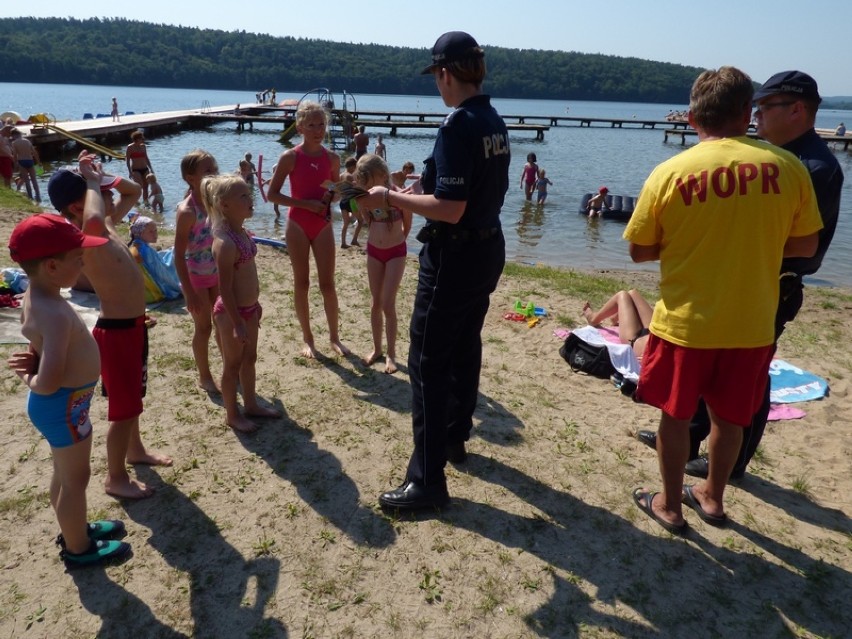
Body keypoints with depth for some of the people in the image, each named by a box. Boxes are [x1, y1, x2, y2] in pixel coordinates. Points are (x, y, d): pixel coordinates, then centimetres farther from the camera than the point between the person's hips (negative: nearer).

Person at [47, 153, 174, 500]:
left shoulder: (108, 223, 5)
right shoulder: (82, 239, -22)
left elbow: (133, 191, 21)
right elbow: (92, 219, -47)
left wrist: (101, 178, 3)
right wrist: (93, 182, -29)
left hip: (133, 323, 9)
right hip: (116, 330, -9)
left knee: (132, 397, 26)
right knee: (124, 408, 4)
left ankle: (135, 450, 46)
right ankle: (115, 478, 21)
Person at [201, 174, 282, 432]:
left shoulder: (242, 233, 4)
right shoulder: (225, 242, -25)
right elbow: (225, 288, -23)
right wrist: (237, 323, -21)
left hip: (248, 307, 9)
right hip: (231, 312, -9)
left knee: (249, 359, 21)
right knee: (233, 364, 8)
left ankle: (251, 405, 38)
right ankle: (232, 414, 25)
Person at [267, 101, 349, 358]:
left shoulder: (332, 158, 1)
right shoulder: (290, 157, -9)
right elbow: (272, 194, -9)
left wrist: (331, 196, -9)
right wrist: (306, 204, -18)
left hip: (323, 224, 2)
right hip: (298, 225, -2)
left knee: (327, 283, 4)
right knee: (301, 282, 6)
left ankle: (334, 336, 18)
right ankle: (307, 338, 18)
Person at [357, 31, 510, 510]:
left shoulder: (458, 126, -20)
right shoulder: (496, 123, 8)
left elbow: (450, 210, -25)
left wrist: (389, 198, -16)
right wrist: (423, 190, 21)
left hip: (455, 257, -10)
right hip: (488, 248, 10)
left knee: (428, 362, -4)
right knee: (465, 346, 20)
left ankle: (427, 480, 2)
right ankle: (454, 436, 37)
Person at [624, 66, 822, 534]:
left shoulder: (670, 172, -11)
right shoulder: (787, 167, -6)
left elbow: (639, 251, -5)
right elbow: (805, 245, 2)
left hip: (685, 322, -2)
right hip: (751, 325, 3)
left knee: (675, 414, 15)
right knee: (728, 416, 20)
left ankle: (669, 505, 29)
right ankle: (712, 497, 39)